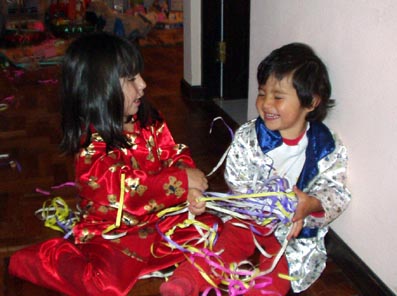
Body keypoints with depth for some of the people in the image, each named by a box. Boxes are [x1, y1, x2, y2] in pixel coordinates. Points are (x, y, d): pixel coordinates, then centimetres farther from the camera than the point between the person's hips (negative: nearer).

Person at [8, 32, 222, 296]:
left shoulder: (149, 121, 3)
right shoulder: (91, 142, -18)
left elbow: (175, 156, 3)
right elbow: (124, 188, -27)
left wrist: (190, 191, -17)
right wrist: (181, 180, -26)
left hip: (161, 216, 6)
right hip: (113, 232, -6)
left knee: (213, 227, -4)